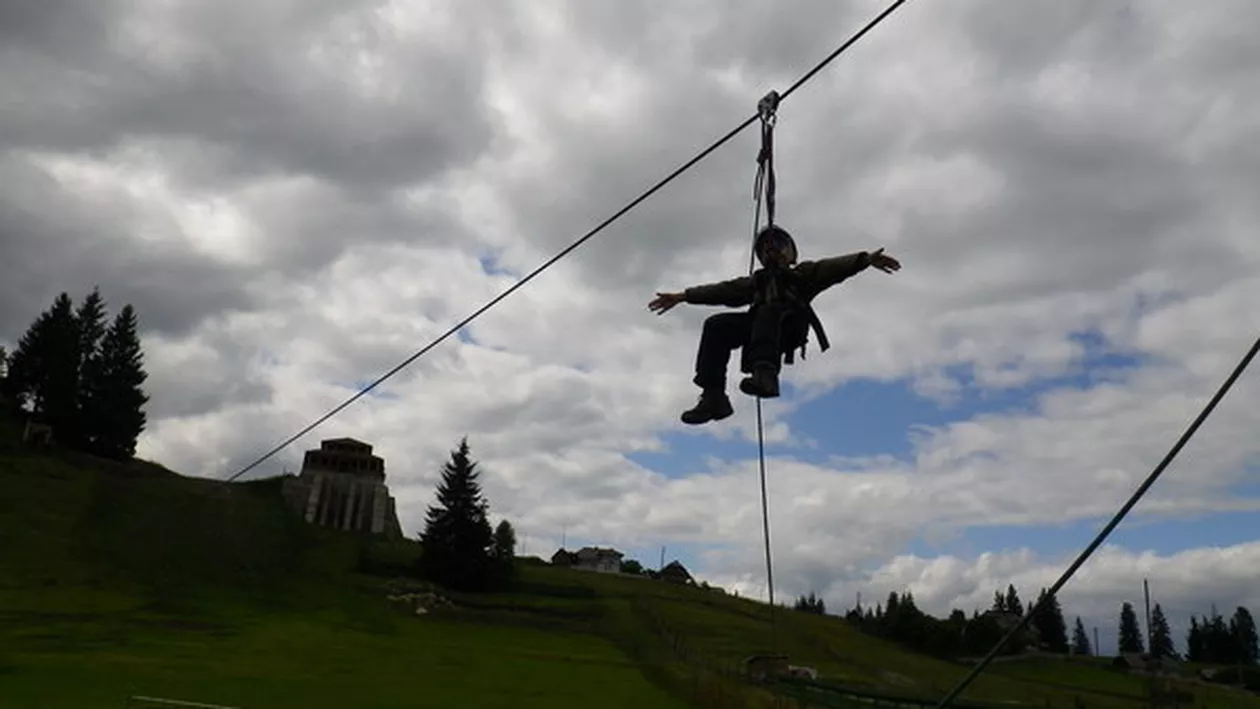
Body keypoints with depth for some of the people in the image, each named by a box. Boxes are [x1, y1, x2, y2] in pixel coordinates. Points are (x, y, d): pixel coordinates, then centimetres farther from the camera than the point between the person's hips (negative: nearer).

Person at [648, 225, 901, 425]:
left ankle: (765, 373, -56)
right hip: (758, 324, 4)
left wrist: (865, 259, -6)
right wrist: (683, 296, 22)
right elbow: (725, 290, 31)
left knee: (768, 311, -36)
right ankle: (713, 396, -30)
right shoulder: (758, 280, 40)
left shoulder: (804, 273, 30)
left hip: (790, 326, -4)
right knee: (716, 325, -20)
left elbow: (834, 267, 13)